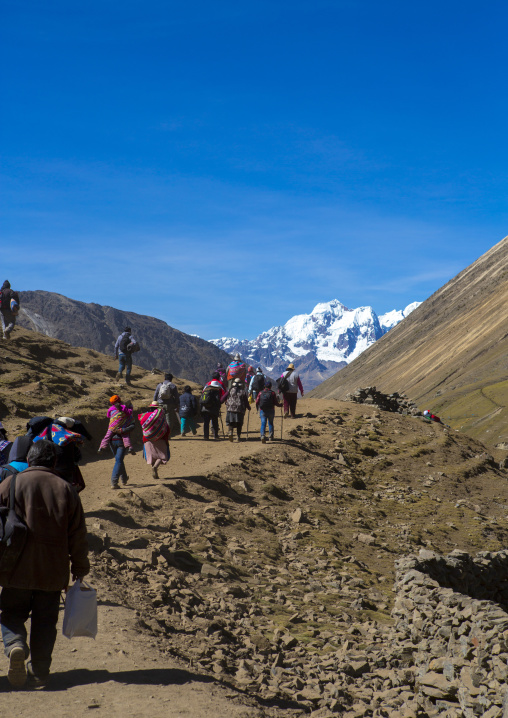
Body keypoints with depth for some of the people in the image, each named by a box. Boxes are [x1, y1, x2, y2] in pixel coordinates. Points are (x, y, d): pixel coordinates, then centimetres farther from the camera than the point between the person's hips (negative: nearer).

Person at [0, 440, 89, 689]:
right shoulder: (66, 489, 2)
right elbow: (78, 535, 4)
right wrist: (80, 567, 13)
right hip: (53, 570, 2)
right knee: (45, 619, 12)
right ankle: (40, 672, 13)